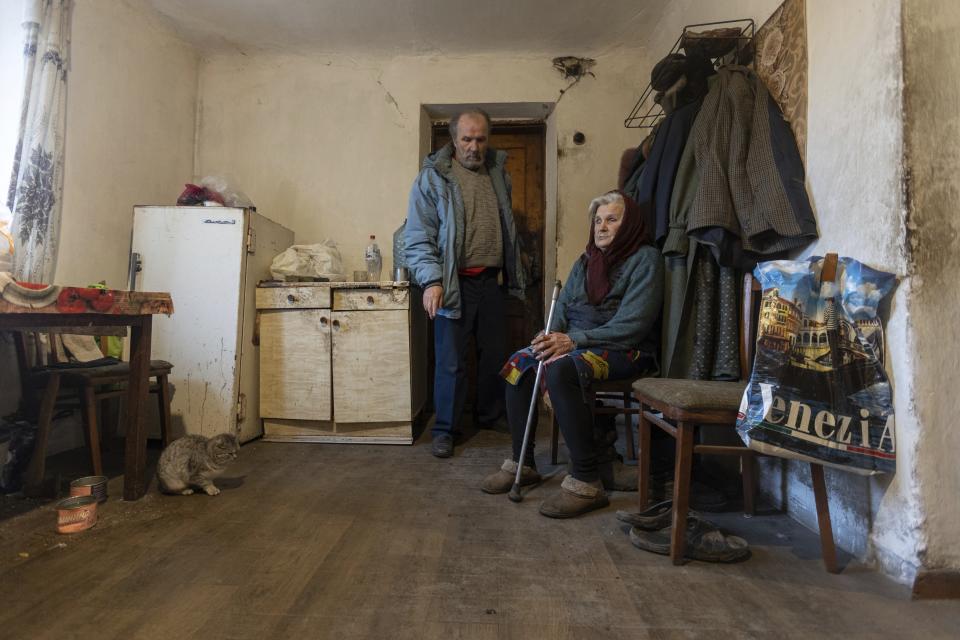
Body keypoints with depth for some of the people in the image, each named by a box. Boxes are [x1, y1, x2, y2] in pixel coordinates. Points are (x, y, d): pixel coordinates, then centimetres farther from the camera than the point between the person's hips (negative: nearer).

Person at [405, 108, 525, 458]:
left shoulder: (498, 173, 12)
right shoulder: (433, 177, -5)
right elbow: (418, 236, -10)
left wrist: (510, 272, 17)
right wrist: (431, 281, -20)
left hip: (491, 280, 5)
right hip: (453, 282, -5)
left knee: (494, 354, 13)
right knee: (451, 360, -1)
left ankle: (491, 416, 31)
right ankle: (445, 429, 13)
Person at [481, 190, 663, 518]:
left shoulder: (645, 259, -6)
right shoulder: (586, 261, 17)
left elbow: (632, 324, -17)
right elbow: (563, 306, 14)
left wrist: (574, 340, -24)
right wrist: (552, 335, -10)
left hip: (626, 351, -7)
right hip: (579, 342, 7)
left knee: (560, 369, -34)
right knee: (519, 363, -14)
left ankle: (586, 483, -27)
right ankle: (522, 463, -3)